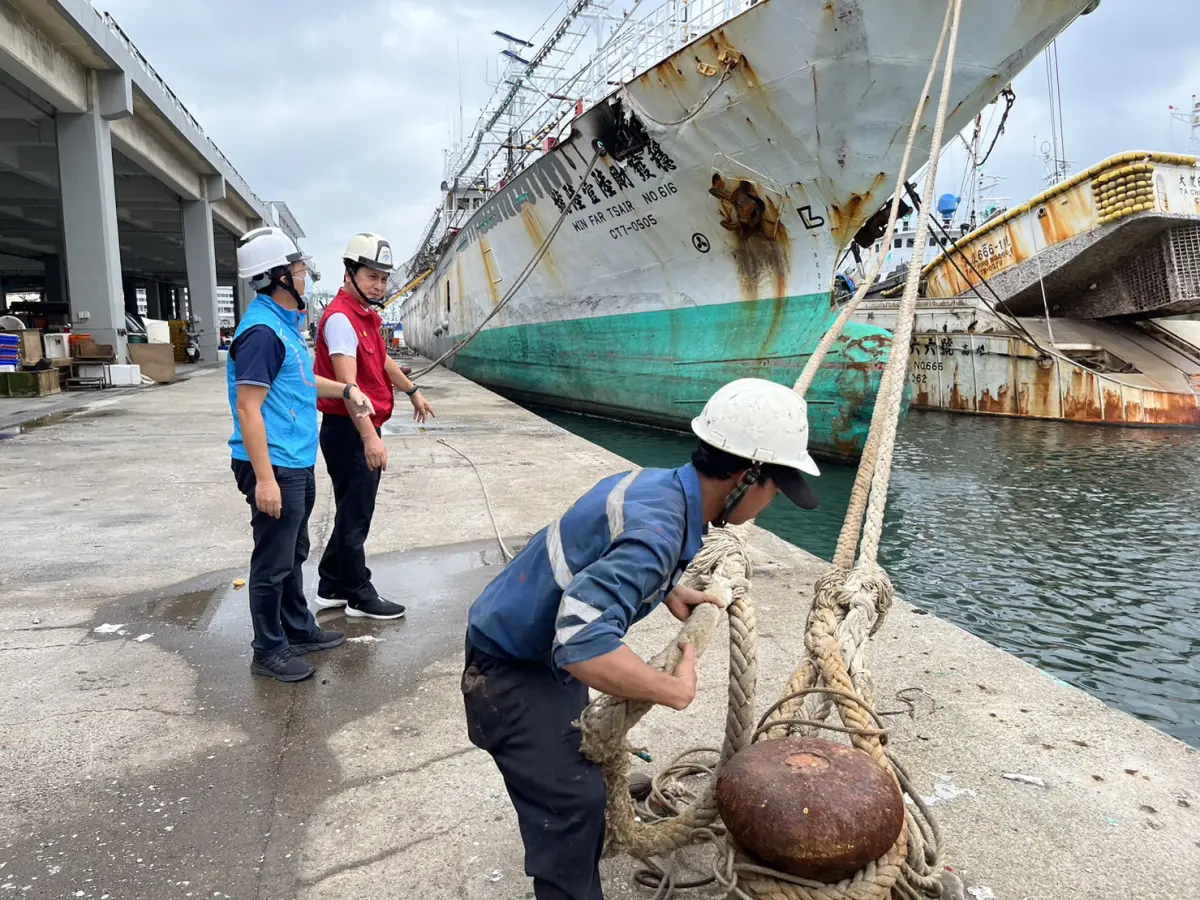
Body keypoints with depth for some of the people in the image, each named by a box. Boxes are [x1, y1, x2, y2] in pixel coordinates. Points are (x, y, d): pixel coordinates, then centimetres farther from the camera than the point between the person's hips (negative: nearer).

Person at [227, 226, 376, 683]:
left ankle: (299, 629, 36)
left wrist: (344, 390, 17)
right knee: (272, 563, 3)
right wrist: (264, 478, -25)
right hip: (275, 468, -10)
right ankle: (268, 651, 17)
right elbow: (247, 409, -23)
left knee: (294, 555, 21)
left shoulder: (285, 323, 11)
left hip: (299, 463, 10)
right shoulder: (262, 331, -20)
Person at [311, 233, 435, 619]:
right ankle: (359, 595, 14)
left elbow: (382, 360, 30)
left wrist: (412, 392, 40)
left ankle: (332, 587, 29)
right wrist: (369, 437, -37)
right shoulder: (340, 317, -19)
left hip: (366, 429, 10)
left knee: (355, 511, 17)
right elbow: (348, 384, -29)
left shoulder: (367, 316, 12)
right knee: (355, 515, 1)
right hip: (349, 431, -10)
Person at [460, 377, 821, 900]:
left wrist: (670, 592, 4)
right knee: (573, 798, -13)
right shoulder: (660, 525, -36)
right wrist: (678, 691, -32)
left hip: (542, 646, 10)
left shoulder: (661, 485, -7)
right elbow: (582, 644, -46)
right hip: (510, 669, -10)